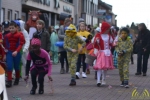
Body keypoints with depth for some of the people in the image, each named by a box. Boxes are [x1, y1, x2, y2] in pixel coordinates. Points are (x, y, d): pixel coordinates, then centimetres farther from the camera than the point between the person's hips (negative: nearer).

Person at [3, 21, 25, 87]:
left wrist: (16, 51, -27)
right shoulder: (7, 36, 5)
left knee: (16, 67, 10)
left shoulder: (20, 35, -8)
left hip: (16, 53, -2)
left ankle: (17, 80, 30)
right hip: (9, 52, 2)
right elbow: (5, 44, 15)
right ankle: (9, 81, -9)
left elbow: (21, 44, -15)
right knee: (9, 66, -9)